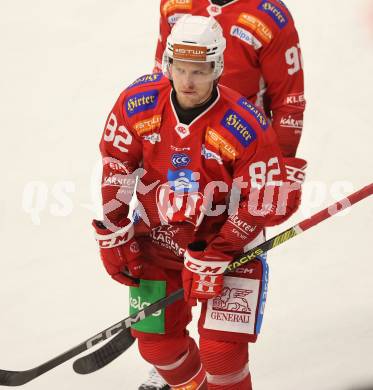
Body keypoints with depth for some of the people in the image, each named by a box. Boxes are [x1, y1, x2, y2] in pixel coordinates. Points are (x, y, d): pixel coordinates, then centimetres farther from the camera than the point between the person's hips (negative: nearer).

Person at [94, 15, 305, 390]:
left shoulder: (246, 126, -25)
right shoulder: (138, 102, -15)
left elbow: (262, 201, -18)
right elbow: (116, 166, -1)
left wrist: (212, 260, -18)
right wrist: (113, 236, 0)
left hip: (227, 238, -3)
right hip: (157, 235, 3)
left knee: (221, 351, -13)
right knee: (156, 342, 8)